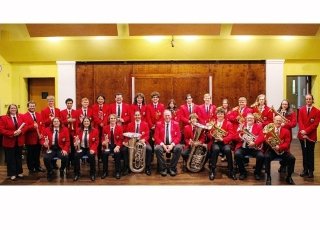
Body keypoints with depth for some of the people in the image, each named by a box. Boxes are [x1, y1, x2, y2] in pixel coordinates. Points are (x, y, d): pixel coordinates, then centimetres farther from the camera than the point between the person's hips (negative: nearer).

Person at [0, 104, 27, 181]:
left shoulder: (21, 117, 5)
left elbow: (25, 126, 2)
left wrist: (20, 131, -19)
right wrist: (12, 133, -21)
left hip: (19, 141, 3)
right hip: (9, 142, -3)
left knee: (19, 157, 13)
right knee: (10, 158, 4)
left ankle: (19, 172, 25)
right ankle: (12, 174, 15)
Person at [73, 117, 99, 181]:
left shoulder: (95, 130, 1)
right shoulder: (79, 130, 7)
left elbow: (96, 141, -1)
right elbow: (76, 140, 9)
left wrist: (93, 149, -18)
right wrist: (76, 143, -17)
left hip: (90, 149, -2)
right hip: (81, 148, 2)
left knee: (92, 156, -32)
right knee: (76, 156, -28)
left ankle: (92, 174, -12)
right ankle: (77, 174, -10)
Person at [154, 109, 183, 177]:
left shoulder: (176, 124, 7)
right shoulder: (159, 124, 7)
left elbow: (178, 136, 1)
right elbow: (156, 136, 0)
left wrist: (172, 144, -16)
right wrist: (163, 145, -15)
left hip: (173, 144, 0)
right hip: (162, 144, 0)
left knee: (179, 148, -31)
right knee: (157, 148, -33)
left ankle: (172, 168, -15)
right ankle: (163, 168, -15)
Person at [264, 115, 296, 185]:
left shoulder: (286, 131, 4)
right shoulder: (269, 129, 5)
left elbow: (287, 143, -5)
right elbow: (265, 139, -1)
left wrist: (279, 147, -24)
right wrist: (267, 140, -26)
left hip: (282, 150, 1)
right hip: (272, 149, -1)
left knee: (292, 158, -23)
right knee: (266, 157, -31)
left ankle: (288, 177, 0)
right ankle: (268, 177, -15)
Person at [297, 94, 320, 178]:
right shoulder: (301, 110, 6)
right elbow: (300, 121, -3)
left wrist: (306, 131, -18)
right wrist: (303, 131, -18)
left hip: (311, 135, -2)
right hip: (302, 135, 2)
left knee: (310, 153, 5)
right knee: (304, 153, 9)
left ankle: (311, 171, 14)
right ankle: (305, 170, 18)